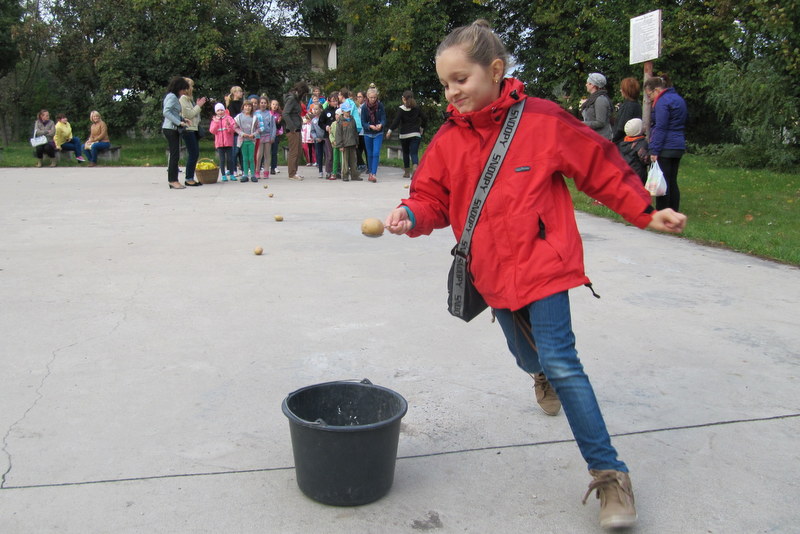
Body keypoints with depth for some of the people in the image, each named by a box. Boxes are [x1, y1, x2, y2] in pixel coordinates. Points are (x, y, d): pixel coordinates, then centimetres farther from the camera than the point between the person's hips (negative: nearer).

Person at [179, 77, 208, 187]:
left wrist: (199, 105, 8)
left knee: (195, 154, 8)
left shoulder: (190, 98, 18)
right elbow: (188, 114, -14)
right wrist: (199, 106, -9)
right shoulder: (183, 98, -9)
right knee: (193, 154, -10)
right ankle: (188, 179, -5)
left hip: (194, 129, 9)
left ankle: (190, 177, 12)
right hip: (188, 129, -9)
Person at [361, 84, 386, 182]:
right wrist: (370, 126, -28)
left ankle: (374, 174, -15)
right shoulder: (364, 107, -7)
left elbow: (384, 119, -9)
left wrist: (380, 125, -31)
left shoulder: (380, 105, -7)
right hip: (368, 134, 1)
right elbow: (363, 123, -8)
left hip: (378, 133, -1)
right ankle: (370, 173, 21)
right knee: (370, 154, 10)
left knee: (376, 153, -13)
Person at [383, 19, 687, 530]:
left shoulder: (543, 120, -10)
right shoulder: (448, 139, 0)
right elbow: (434, 197, 4)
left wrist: (646, 213, 0)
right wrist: (412, 215, -18)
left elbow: (601, 166, -1)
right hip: (494, 271, 5)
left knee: (559, 362, -12)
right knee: (530, 357, 22)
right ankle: (545, 379, 62)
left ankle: (609, 474, 0)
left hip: (542, 262, -5)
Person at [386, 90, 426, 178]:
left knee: (405, 153, 14)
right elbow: (423, 119, 12)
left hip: (404, 135, -1)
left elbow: (396, 121, -15)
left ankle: (407, 172, 22)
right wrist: (421, 128, 28)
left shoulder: (401, 109, -6)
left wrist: (390, 130, -13)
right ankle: (415, 167, -32)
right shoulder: (416, 109, 5)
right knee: (414, 153, -4)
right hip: (415, 134, 1)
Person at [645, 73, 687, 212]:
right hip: (678, 146, 10)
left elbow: (660, 128, -17)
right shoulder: (678, 98, 18)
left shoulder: (663, 102, -12)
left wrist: (654, 150, -17)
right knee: (672, 182, 13)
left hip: (665, 148, -10)